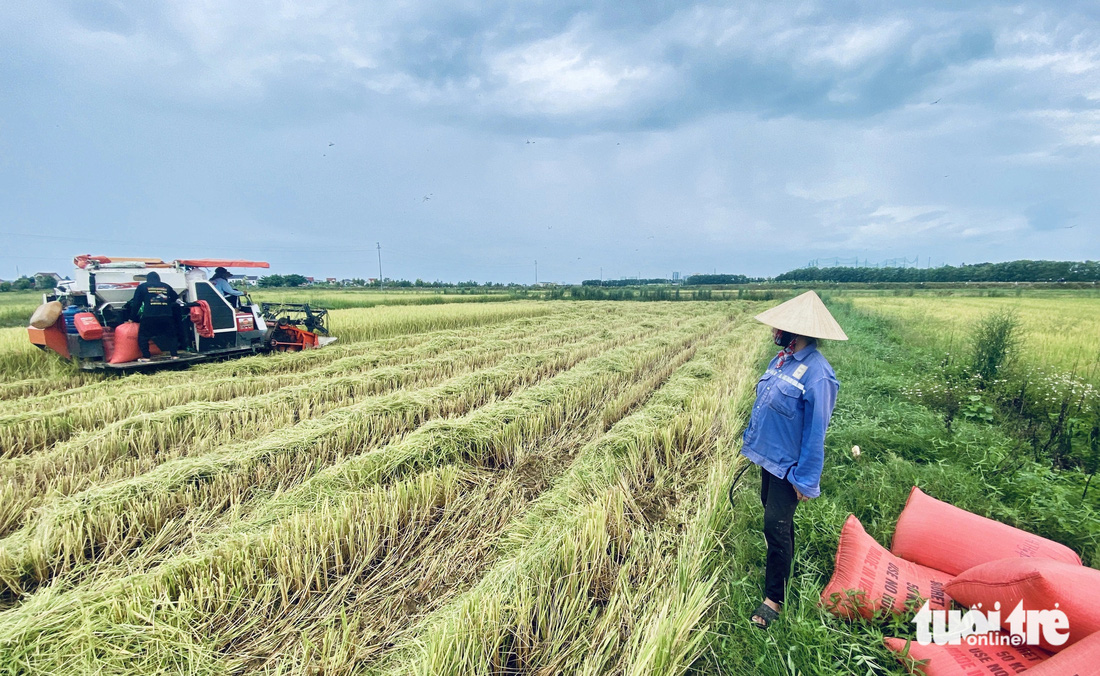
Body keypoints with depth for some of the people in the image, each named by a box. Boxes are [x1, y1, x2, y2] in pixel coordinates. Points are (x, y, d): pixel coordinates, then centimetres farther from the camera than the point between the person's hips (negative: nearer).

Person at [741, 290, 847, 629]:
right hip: (769, 456, 8)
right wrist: (751, 440, 18)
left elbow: (815, 432, -22)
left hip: (788, 465, -8)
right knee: (775, 515, 24)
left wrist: (806, 480, -17)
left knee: (776, 526, -1)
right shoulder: (782, 359, 0)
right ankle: (784, 565, 48)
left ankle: (774, 598, 18)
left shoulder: (816, 373, -26)